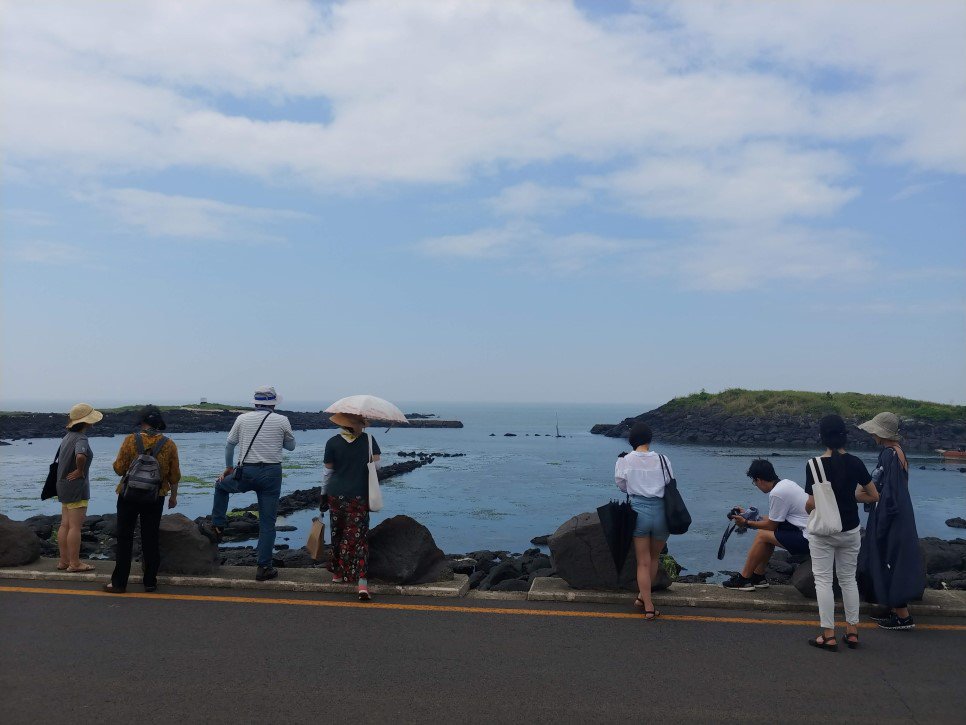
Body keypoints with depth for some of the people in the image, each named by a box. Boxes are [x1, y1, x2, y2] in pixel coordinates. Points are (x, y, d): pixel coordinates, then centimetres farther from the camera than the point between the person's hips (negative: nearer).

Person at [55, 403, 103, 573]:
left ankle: (64, 560, 20)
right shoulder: (81, 439, -18)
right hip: (77, 485, -9)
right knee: (75, 526, -4)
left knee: (65, 525, 13)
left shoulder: (67, 437, 12)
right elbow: (80, 456, -38)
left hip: (63, 484, 9)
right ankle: (74, 563, 1)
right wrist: (81, 471, -20)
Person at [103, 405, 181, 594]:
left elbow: (119, 469, -8)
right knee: (150, 540, 10)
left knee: (124, 539, 8)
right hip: (155, 499, 2)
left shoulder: (130, 441, -9)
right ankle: (150, 582, 14)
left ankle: (119, 582, 12)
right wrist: (173, 497, 14)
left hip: (129, 496, -1)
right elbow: (174, 475, 1)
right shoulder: (169, 445, -4)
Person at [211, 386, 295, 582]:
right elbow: (291, 446, 12)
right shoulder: (282, 421, -1)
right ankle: (264, 567, 7)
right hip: (271, 474, -1)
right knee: (267, 522, 5)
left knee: (221, 485, 33)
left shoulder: (243, 418, 3)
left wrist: (229, 467, 26)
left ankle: (217, 526, 31)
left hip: (246, 473, 1)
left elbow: (230, 444, 11)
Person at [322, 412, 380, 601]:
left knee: (338, 534, 19)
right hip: (360, 497, 0)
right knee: (359, 537, 1)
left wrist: (324, 494, 12)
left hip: (336, 495, 1)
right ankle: (362, 582, -10)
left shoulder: (332, 443, -5)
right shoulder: (368, 440, -4)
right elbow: (376, 464, 0)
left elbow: (328, 471, 1)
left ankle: (338, 573, 33)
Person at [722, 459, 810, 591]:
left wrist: (746, 523, 5)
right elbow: (775, 520, 19)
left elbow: (771, 525, -7)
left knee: (762, 535, -6)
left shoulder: (777, 493, -18)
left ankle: (743, 579, 5)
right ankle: (758, 576, 20)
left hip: (807, 540, -10)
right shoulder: (786, 483, 10)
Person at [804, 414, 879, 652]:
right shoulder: (855, 463, -5)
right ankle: (852, 632, 21)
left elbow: (813, 502, -15)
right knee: (848, 579, 17)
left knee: (823, 580, 4)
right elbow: (874, 496, 2)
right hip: (850, 531, 4)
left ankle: (829, 636, 6)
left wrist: (806, 507, 6)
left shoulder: (815, 464, -15)